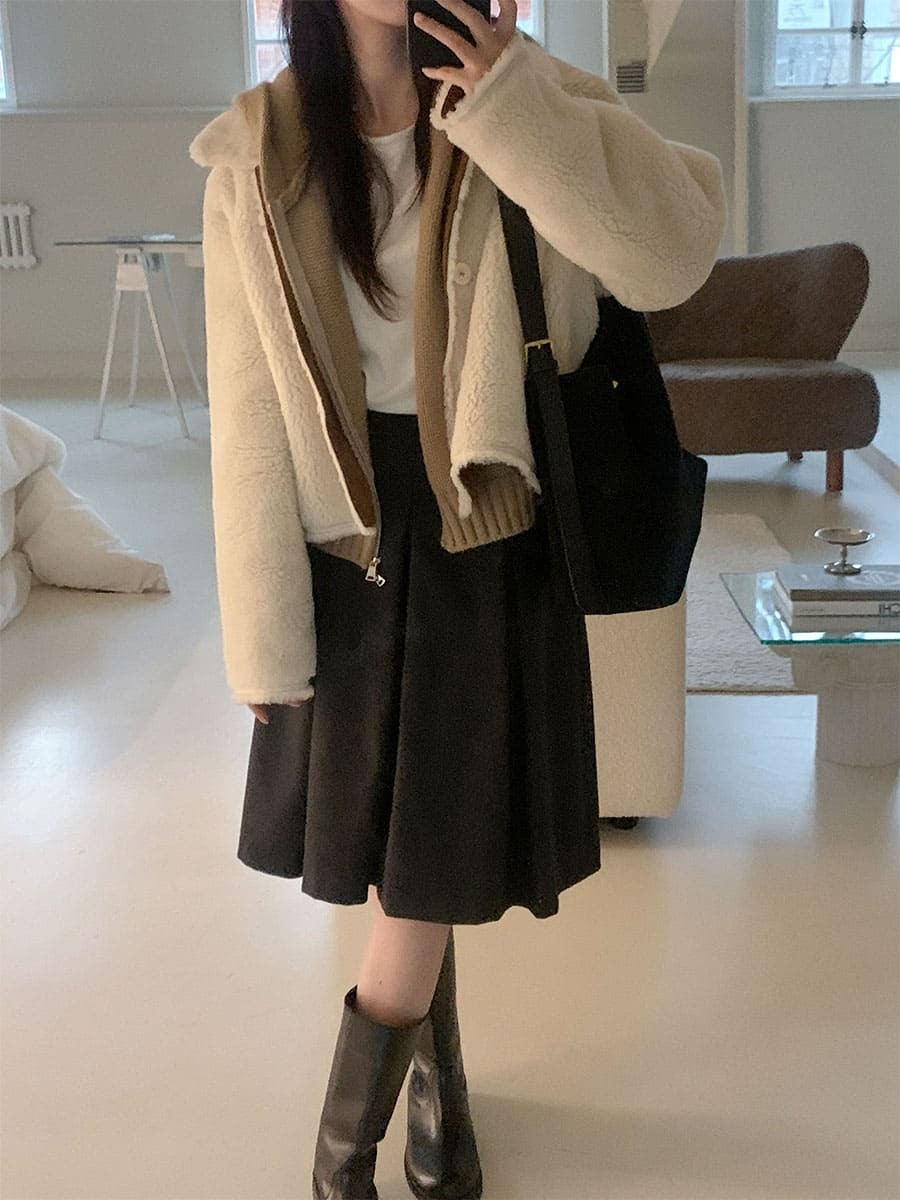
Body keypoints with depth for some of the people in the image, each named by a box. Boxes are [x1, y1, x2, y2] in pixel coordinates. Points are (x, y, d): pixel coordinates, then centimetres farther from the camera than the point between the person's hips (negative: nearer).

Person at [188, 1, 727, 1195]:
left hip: (487, 554, -1)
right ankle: (438, 1087, 41)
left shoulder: (526, 102, -5)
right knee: (398, 870, 14)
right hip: (346, 549, 1)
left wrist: (516, 109, -28)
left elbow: (675, 257, -19)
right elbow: (249, 420, -4)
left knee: (430, 876, 3)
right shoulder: (258, 163, -4)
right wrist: (264, 634, -4)